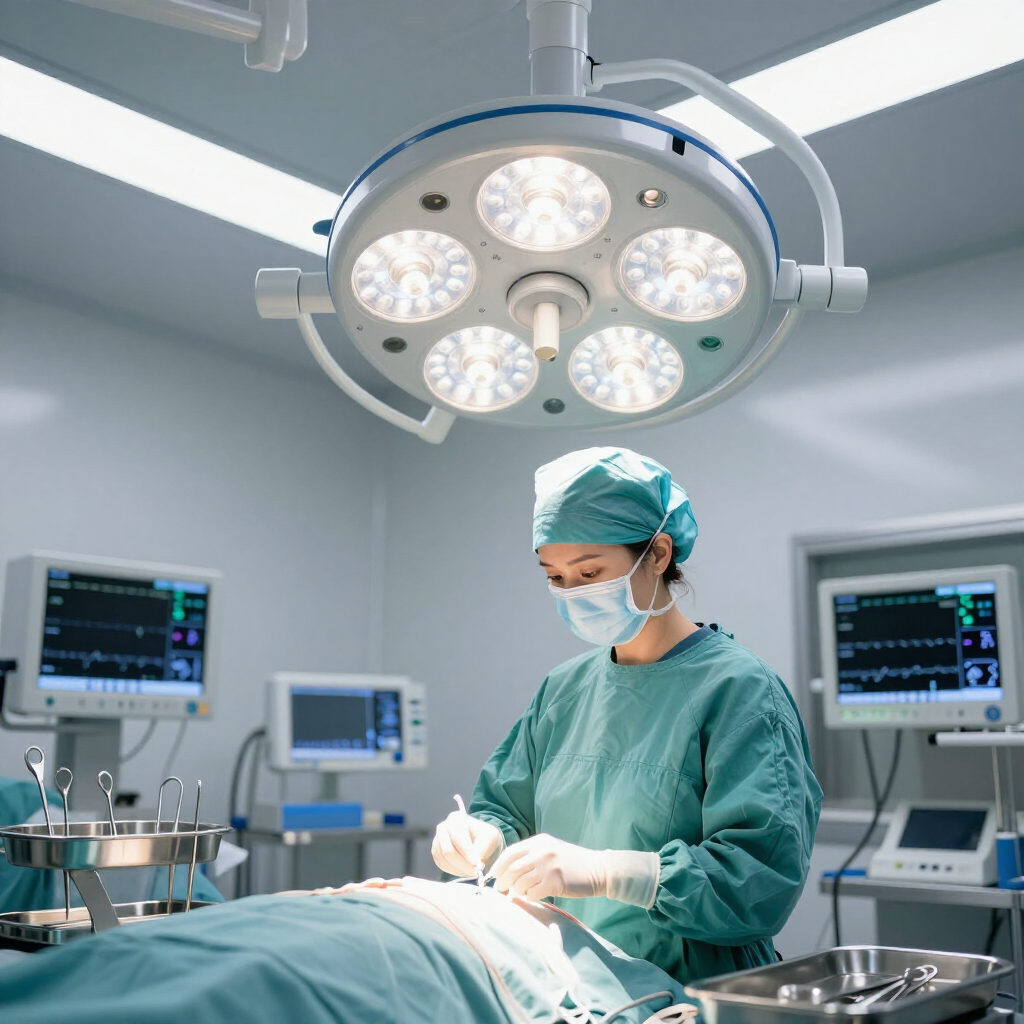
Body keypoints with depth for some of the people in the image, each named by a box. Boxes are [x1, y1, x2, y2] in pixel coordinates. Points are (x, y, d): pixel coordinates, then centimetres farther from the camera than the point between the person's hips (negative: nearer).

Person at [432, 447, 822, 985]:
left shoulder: (738, 688, -6)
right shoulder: (565, 688, 14)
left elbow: (765, 870, -15)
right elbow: (507, 804, 21)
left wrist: (603, 871, -23)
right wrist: (485, 837, -2)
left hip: (692, 999, -7)